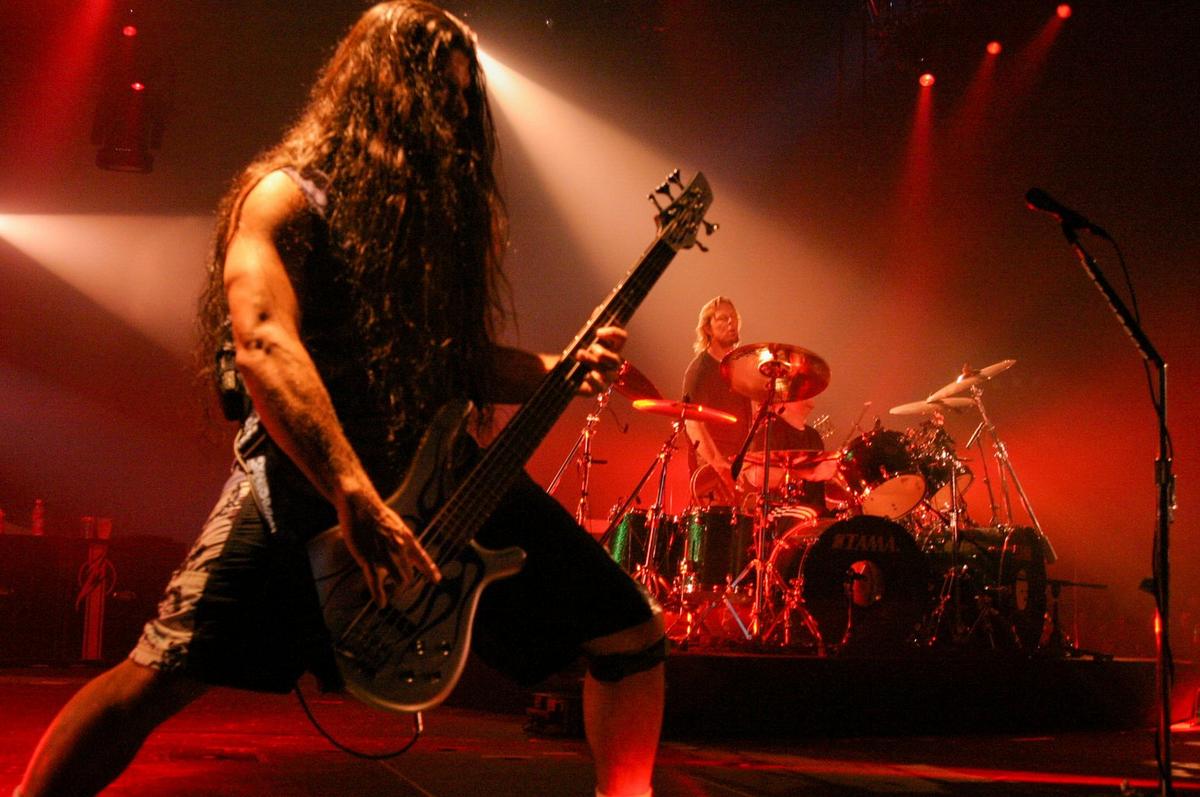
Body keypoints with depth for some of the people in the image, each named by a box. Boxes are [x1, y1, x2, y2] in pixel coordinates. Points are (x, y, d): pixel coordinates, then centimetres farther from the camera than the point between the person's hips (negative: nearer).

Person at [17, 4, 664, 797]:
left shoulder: (444, 203, 14)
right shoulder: (290, 195, -6)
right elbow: (263, 343, -22)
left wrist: (558, 367, -1)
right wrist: (355, 500, -33)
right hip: (309, 481, -6)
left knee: (633, 636, 3)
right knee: (162, 675, -13)